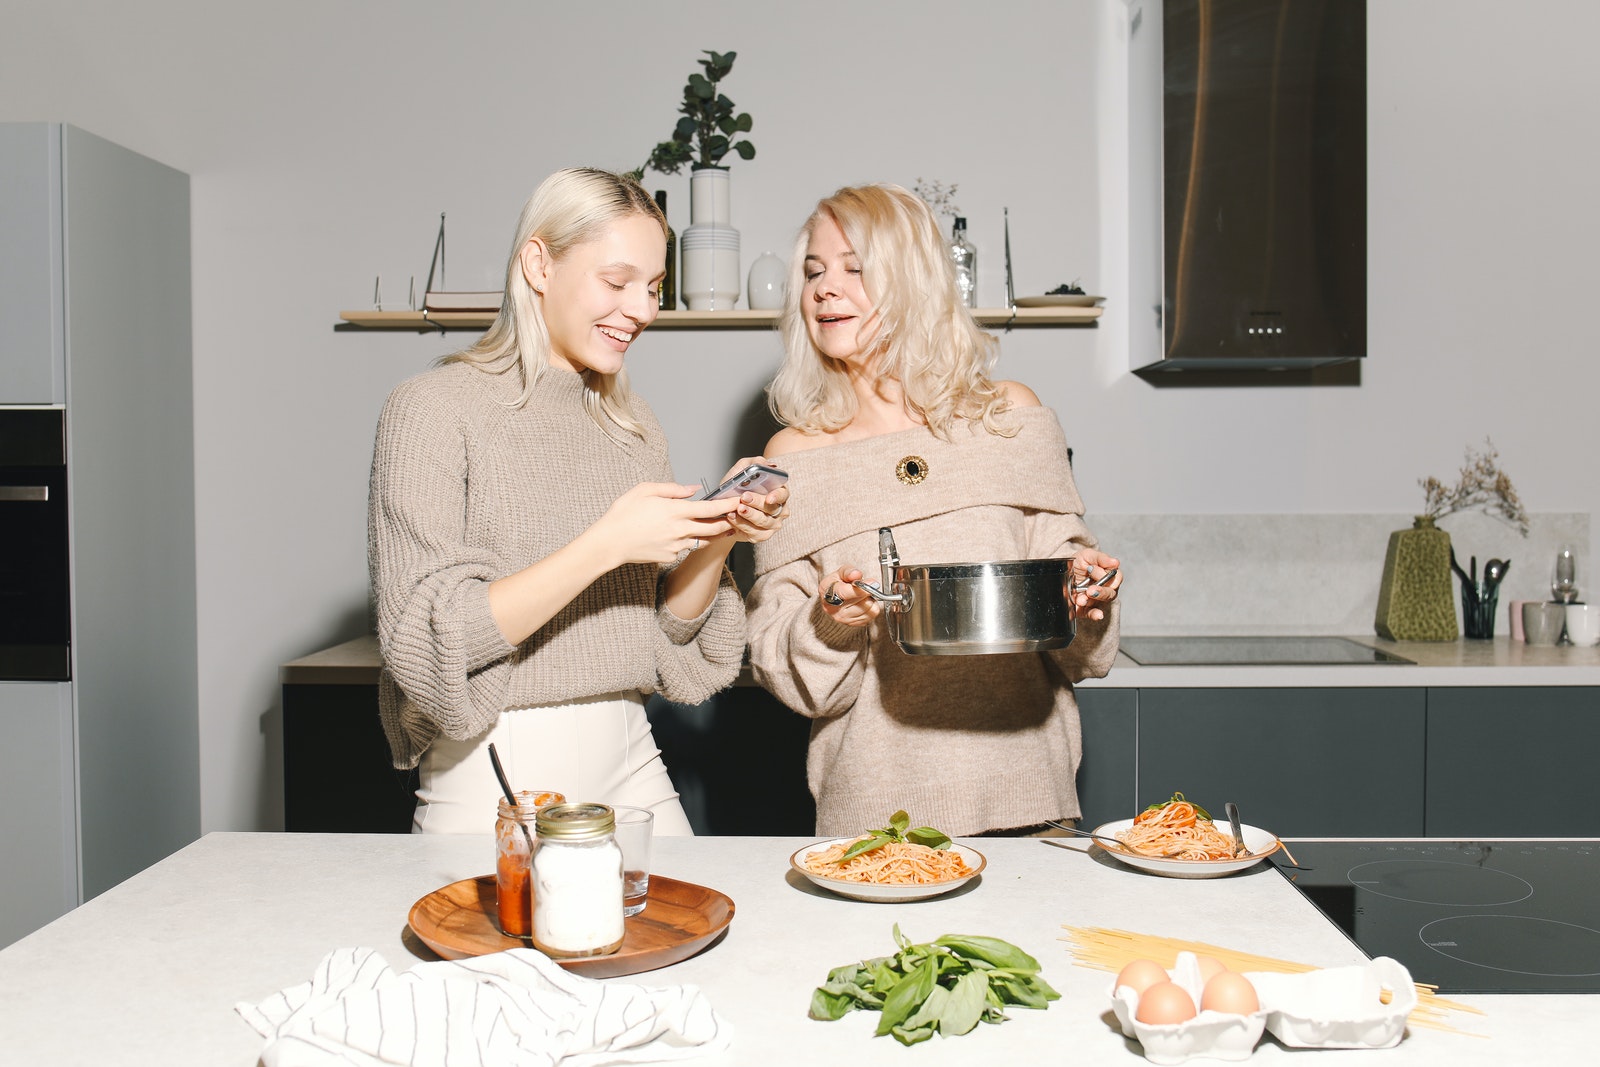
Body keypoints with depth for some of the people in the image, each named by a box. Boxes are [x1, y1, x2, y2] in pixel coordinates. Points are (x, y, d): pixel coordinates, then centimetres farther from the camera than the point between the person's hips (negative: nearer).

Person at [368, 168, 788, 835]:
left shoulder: (631, 423, 10)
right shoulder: (434, 408, -9)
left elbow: (668, 630, 10)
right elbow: (424, 641, -17)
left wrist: (717, 535, -8)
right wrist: (605, 544, -23)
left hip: (628, 763, 5)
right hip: (495, 778, -5)